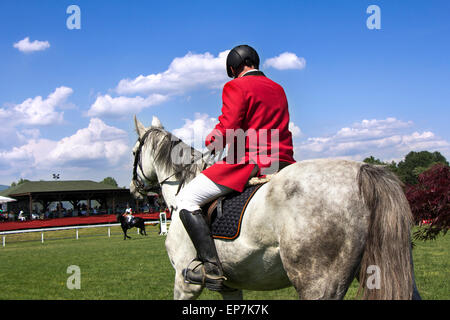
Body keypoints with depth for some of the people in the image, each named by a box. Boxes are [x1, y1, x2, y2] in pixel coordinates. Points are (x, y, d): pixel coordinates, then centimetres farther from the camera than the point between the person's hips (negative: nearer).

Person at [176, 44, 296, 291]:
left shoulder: (235, 87, -4)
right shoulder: (278, 89, 19)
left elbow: (227, 132, -14)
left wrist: (211, 141, 7)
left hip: (249, 163, -8)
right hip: (283, 161, 8)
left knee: (186, 198, -5)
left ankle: (212, 269, -17)